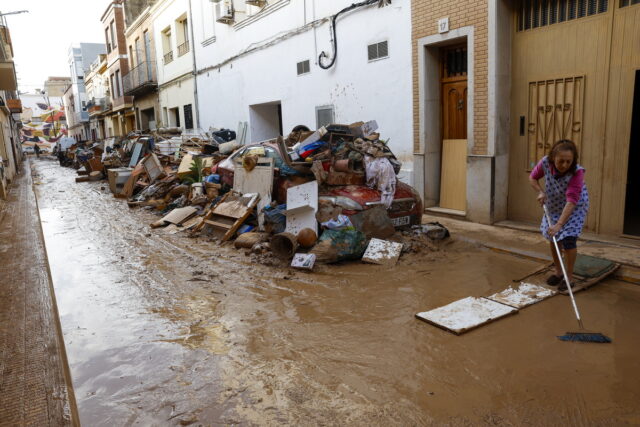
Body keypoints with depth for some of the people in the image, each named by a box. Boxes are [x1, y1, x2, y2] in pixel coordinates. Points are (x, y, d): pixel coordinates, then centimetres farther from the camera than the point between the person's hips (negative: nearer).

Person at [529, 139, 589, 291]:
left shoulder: (577, 172, -34)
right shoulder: (545, 162, -24)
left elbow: (571, 201, -39)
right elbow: (533, 177, -2)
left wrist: (559, 224, -45)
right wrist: (540, 192, -20)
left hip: (575, 207, -5)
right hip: (553, 206, 5)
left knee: (568, 238, -14)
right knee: (552, 238, 11)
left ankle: (569, 278, 3)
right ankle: (558, 272, 30)